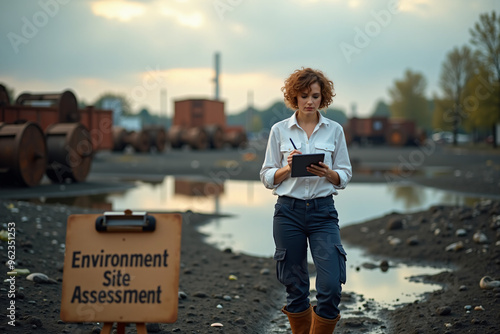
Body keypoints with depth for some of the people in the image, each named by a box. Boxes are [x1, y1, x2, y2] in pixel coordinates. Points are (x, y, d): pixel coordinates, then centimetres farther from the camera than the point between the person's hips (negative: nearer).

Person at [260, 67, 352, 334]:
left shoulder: (334, 130, 5)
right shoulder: (279, 130, 4)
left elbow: (345, 176, 8)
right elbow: (267, 177, 5)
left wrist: (328, 173, -13)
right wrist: (288, 168, -14)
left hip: (323, 211, 0)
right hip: (289, 211, 0)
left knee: (331, 287, -10)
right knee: (295, 289, 6)